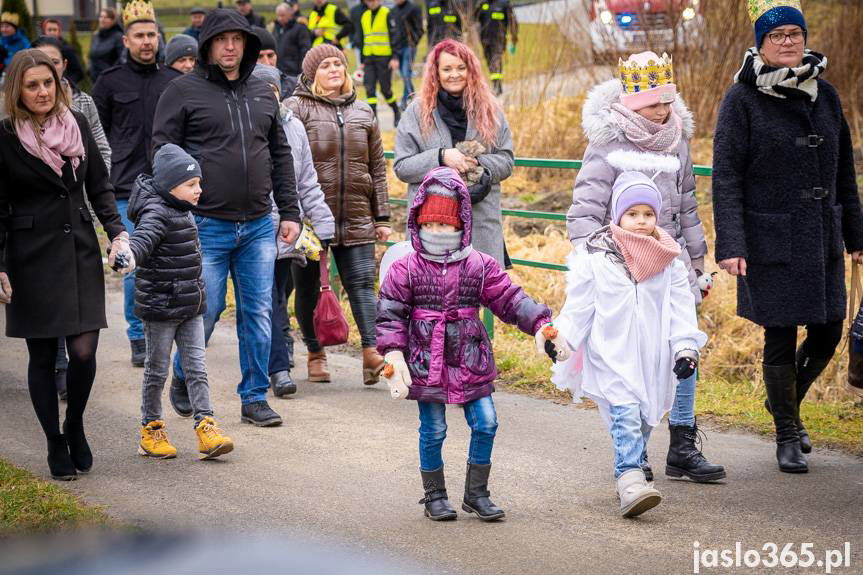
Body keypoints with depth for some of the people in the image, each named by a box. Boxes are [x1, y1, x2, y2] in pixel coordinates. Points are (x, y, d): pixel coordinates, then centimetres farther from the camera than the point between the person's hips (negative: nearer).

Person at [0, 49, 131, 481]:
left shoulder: (77, 124, 5)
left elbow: (99, 185, 13)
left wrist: (117, 233, 2)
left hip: (80, 251, 3)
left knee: (84, 351, -7)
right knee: (42, 357, 3)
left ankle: (75, 426, 19)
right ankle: (56, 445, 17)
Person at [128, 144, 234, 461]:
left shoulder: (182, 212, 11)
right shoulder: (157, 213, -17)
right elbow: (143, 238, -36)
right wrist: (129, 253, -58)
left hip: (190, 307, 8)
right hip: (160, 307, -8)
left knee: (197, 368, 3)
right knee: (157, 370, 5)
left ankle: (206, 426, 2)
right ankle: (150, 429, 17)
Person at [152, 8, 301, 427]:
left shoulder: (261, 93, 13)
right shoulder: (184, 91, -2)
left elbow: (280, 155, 18)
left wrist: (289, 212, 12)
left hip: (259, 226, 4)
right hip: (206, 225, -4)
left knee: (258, 313, 4)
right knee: (205, 311, 1)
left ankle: (255, 398, 12)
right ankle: (183, 381, 25)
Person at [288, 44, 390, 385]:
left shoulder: (362, 113, 15)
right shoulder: (297, 108, 0)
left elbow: (377, 168, 16)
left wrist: (382, 217, 11)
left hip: (356, 217, 3)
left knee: (362, 282, -2)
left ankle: (372, 353, -5)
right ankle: (316, 354, 14)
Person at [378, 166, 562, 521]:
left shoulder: (479, 267, 1)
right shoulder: (405, 270, -5)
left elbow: (510, 299, 2)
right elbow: (389, 315, -7)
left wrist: (541, 325, -8)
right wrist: (394, 355, -17)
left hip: (471, 364, 3)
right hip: (426, 366, -3)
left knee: (485, 424, 0)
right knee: (433, 431, 4)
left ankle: (476, 493, 15)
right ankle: (435, 496, 20)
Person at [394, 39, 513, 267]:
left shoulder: (489, 110, 11)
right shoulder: (418, 111, 5)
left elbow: (507, 160, 10)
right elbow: (401, 167, 2)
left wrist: (480, 163, -10)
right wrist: (441, 157, -12)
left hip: (482, 221, 2)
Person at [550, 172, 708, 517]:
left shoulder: (670, 261, 5)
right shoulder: (595, 259, -3)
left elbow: (681, 308, 6)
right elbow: (578, 306, 0)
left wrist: (685, 348, -2)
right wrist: (560, 339, -8)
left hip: (654, 357, 4)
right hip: (611, 355, -4)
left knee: (645, 417, 12)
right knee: (625, 413, -17)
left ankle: (633, 469, 30)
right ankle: (631, 479, -25)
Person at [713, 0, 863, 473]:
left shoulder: (825, 95, 8)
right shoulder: (742, 100, -6)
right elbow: (725, 177, -10)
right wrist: (729, 245, -18)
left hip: (822, 238, 5)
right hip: (771, 242, -5)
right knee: (781, 337, 1)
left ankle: (786, 401, 35)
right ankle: (786, 435, 18)